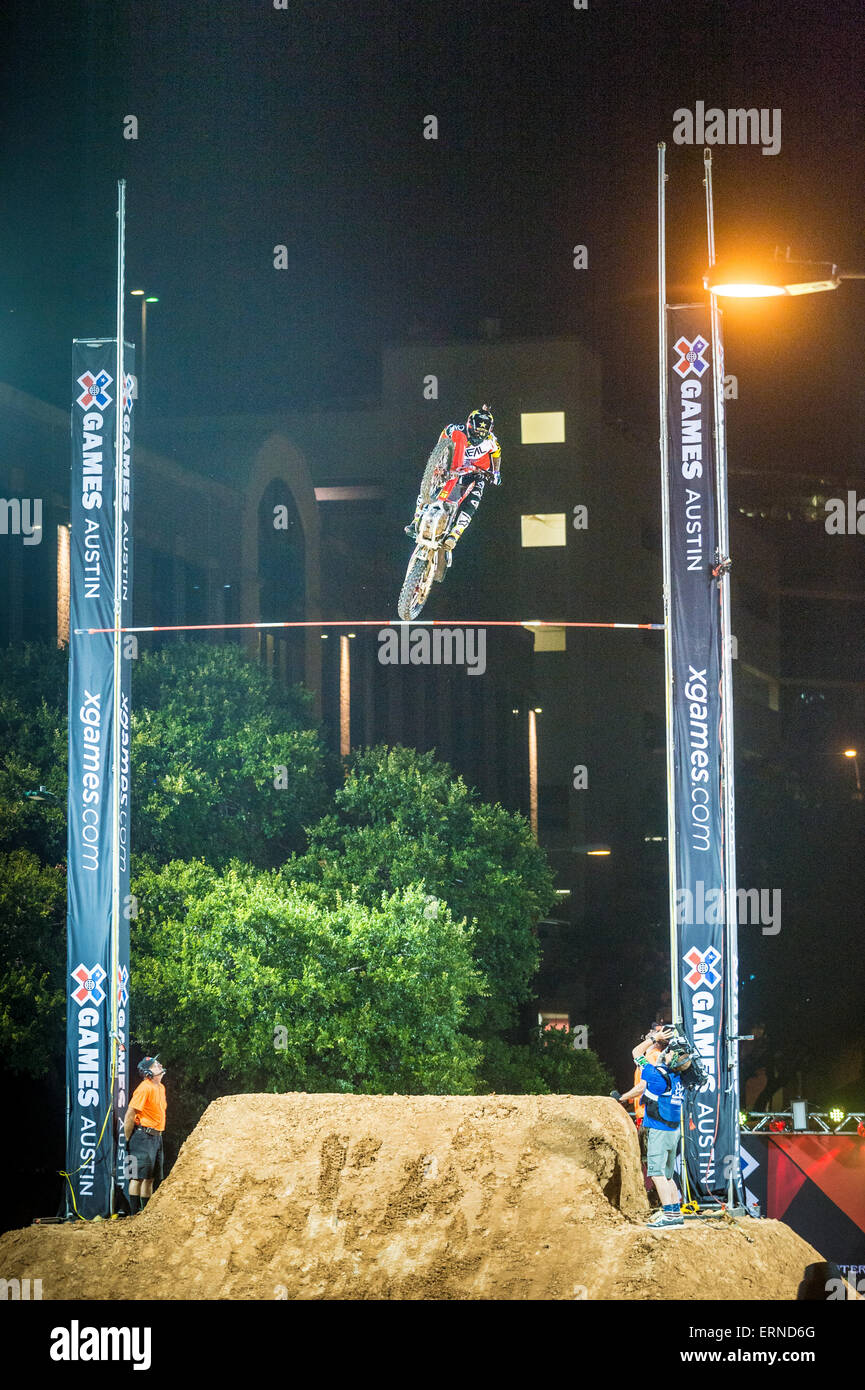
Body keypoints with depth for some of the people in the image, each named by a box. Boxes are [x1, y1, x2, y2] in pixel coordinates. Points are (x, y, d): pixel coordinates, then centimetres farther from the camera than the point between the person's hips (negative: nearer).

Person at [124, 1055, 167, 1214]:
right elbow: (130, 1114, -17)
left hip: (156, 1137, 9)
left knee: (150, 1177, 12)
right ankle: (135, 1212, -4)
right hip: (143, 1136, -9)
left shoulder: (160, 1087, 14)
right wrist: (128, 1139, -13)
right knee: (139, 1176, -6)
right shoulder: (145, 1088, -15)